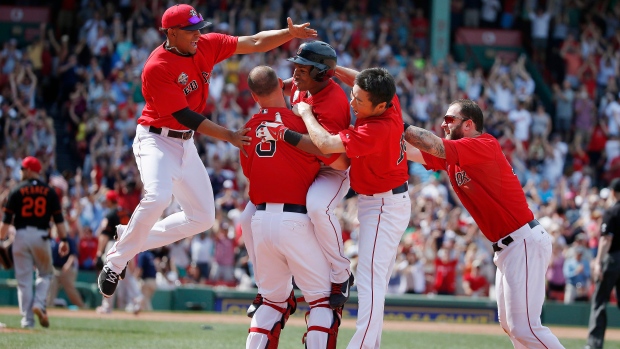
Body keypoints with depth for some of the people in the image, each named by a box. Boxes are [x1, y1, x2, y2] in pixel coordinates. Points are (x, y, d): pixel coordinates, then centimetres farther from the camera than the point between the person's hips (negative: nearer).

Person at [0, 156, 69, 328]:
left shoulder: (17, 191, 0)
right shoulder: (49, 192, 4)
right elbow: (58, 219, -1)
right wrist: (63, 240, 0)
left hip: (21, 235, -1)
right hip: (41, 236, 1)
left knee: (24, 280, 3)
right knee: (46, 273, 17)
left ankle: (27, 319, 1)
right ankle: (39, 304, -7)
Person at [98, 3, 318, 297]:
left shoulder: (207, 45, -2)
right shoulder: (157, 68, -22)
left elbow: (254, 43, -2)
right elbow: (184, 116, -23)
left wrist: (290, 33, -18)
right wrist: (229, 136, -25)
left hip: (185, 144, 8)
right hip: (156, 139, -8)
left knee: (203, 217, 7)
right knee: (157, 196, -33)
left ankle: (133, 240, 18)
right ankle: (116, 260, -15)